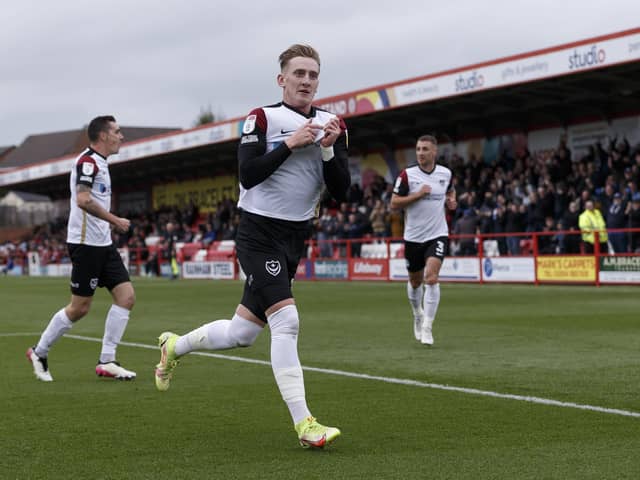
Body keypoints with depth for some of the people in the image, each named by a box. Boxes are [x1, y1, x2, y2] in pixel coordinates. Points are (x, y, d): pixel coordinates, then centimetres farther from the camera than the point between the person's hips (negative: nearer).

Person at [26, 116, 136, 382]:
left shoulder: (99, 163, 17)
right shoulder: (87, 161, -13)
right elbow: (83, 200, -25)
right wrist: (115, 220, -20)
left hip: (103, 244, 10)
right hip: (85, 243, -10)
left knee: (126, 296, 0)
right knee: (80, 307, -4)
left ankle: (106, 362, 2)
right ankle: (40, 352, 15)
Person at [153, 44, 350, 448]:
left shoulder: (332, 127, 6)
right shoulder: (262, 118, -7)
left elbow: (341, 191, 0)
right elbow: (247, 174, -20)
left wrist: (328, 150, -16)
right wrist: (291, 143, -23)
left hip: (295, 238, 6)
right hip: (259, 233, -6)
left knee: (241, 333, 11)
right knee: (286, 321, -20)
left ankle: (174, 347, 39)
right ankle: (304, 425, -16)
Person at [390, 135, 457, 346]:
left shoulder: (445, 173, 2)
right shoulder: (407, 174, -7)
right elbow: (394, 202, -7)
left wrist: (451, 200, 1)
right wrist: (417, 195, -19)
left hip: (437, 235, 0)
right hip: (414, 236, 0)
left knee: (432, 277, -18)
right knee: (415, 281, 14)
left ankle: (427, 327, -14)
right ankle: (418, 315, 43)